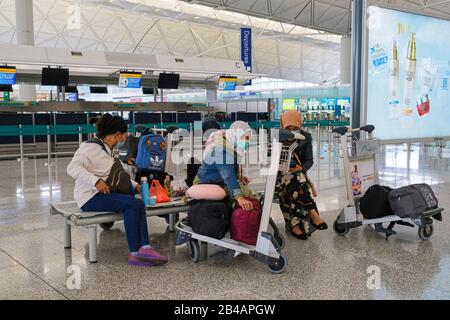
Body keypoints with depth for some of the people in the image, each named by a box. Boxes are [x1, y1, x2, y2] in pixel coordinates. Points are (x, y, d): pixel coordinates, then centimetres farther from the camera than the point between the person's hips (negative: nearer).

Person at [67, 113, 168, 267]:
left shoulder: (108, 149, 17)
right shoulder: (92, 147, -10)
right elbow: (72, 168, -22)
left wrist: (135, 185, 8)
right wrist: (96, 181, -31)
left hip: (105, 193, 8)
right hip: (90, 197, -8)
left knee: (138, 203, -16)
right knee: (133, 204, -25)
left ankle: (143, 248, -24)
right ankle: (136, 252, -20)